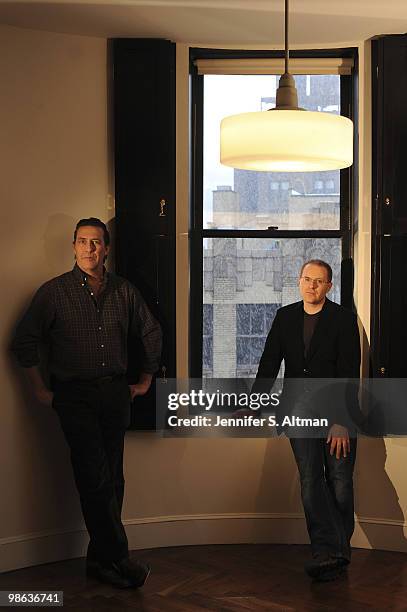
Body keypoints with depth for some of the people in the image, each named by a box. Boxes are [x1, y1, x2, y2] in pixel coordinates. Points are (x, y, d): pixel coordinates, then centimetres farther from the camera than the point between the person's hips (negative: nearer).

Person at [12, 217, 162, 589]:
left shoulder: (124, 291, 7)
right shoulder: (54, 292, -1)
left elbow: (151, 334, 19)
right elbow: (25, 340, 1)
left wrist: (145, 382, 17)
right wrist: (40, 390, 0)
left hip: (116, 394, 4)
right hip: (74, 395, -3)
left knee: (111, 479, 6)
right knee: (96, 478, -10)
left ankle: (101, 559, 16)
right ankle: (117, 558, -2)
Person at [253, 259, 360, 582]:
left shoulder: (344, 319, -4)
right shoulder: (285, 317, 8)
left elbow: (349, 373, -10)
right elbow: (269, 364, 9)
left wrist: (342, 421, -16)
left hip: (336, 410, -3)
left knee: (340, 482, 0)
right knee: (310, 481, -4)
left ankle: (339, 548, 14)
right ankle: (326, 551, -3)